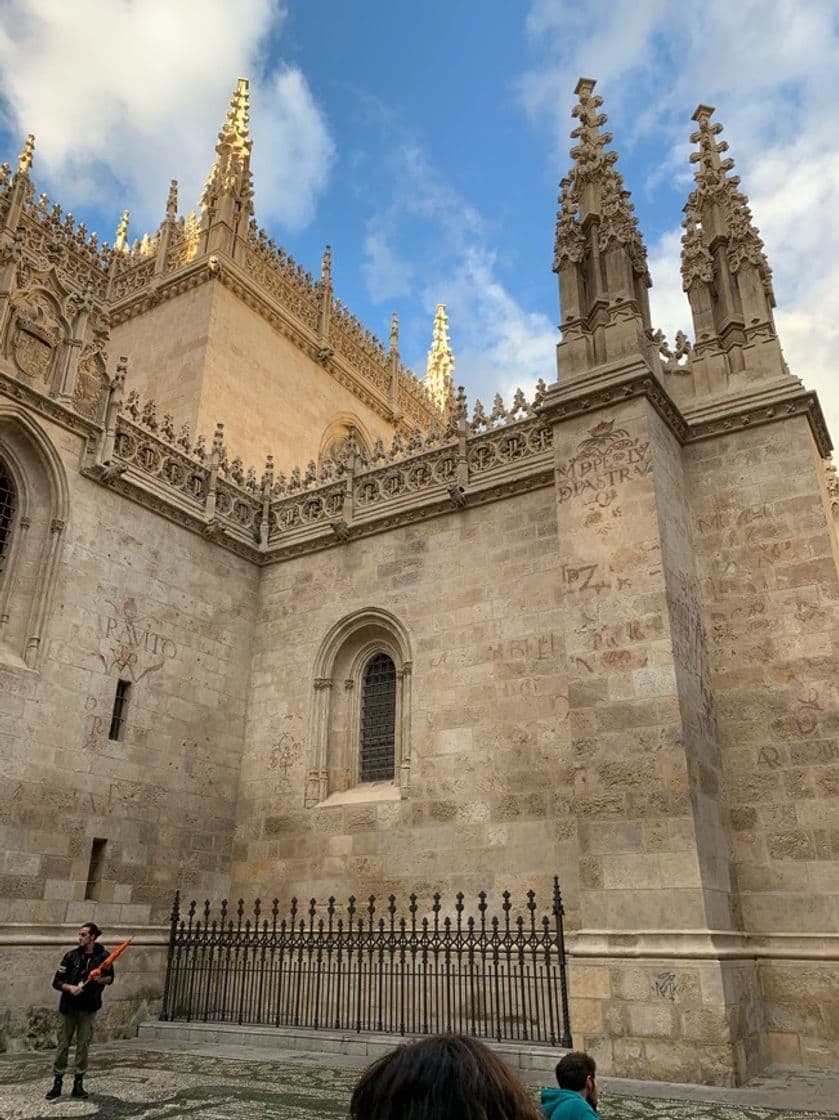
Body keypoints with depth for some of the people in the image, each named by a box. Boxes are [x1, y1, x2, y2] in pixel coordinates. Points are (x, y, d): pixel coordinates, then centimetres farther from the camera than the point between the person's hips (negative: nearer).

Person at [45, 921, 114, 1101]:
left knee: (83, 1045, 4)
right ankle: (57, 1083, 16)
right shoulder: (71, 956, -5)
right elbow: (56, 982, -4)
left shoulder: (103, 956, -4)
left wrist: (100, 979, -14)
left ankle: (78, 1084, 14)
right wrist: (71, 987, -22)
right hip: (69, 1007, 0)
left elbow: (110, 978, 7)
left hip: (89, 1007, 0)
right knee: (63, 1043, 3)